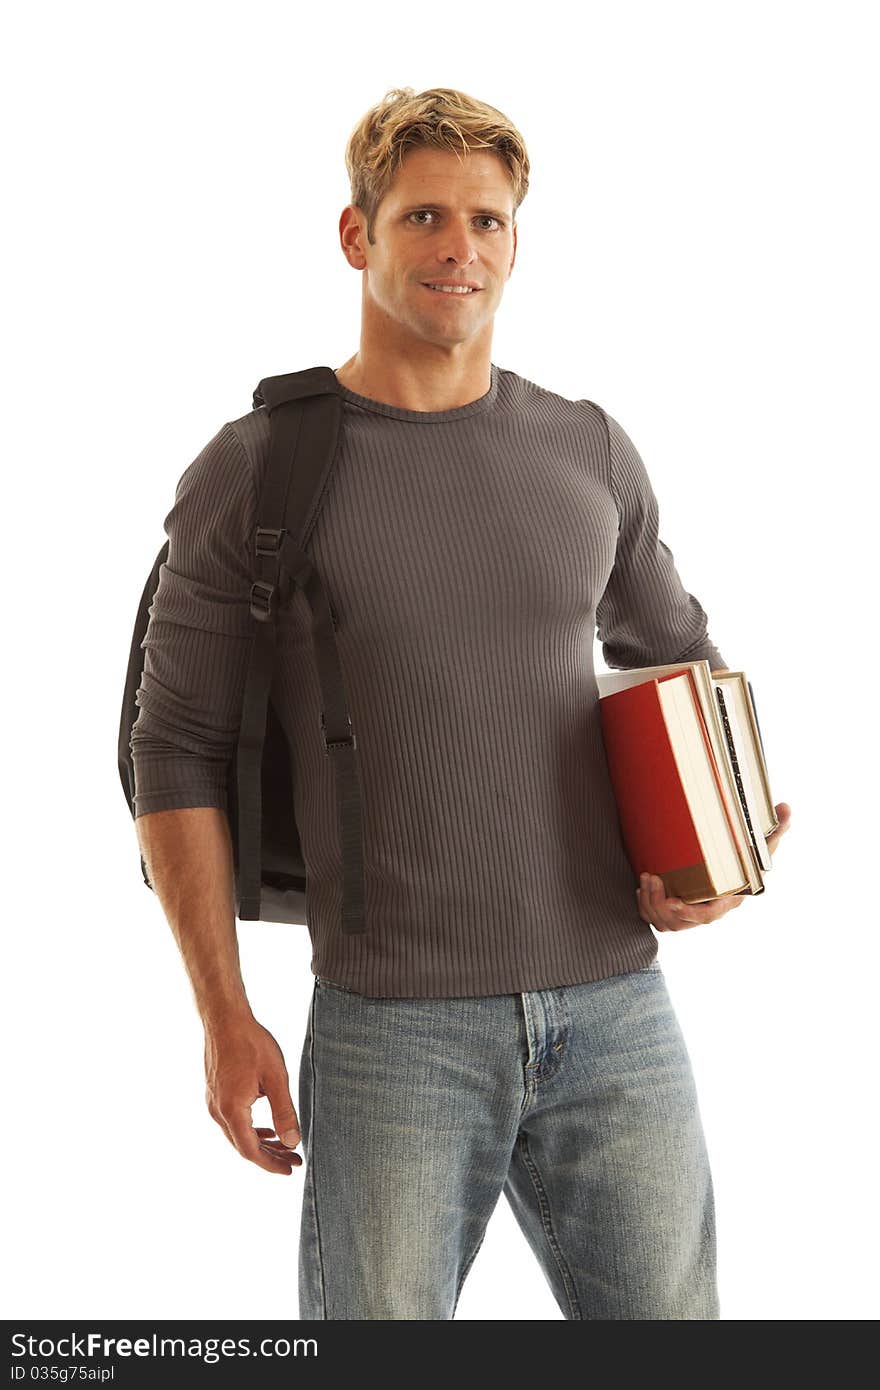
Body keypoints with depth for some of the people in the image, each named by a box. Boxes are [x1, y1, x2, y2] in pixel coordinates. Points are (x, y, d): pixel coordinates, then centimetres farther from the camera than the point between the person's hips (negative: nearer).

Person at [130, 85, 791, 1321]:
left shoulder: (591, 454, 7)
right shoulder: (254, 472, -2)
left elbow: (679, 659, 21)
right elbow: (178, 752, 1)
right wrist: (224, 1018, -4)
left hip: (617, 1014, 3)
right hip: (392, 1029, -3)